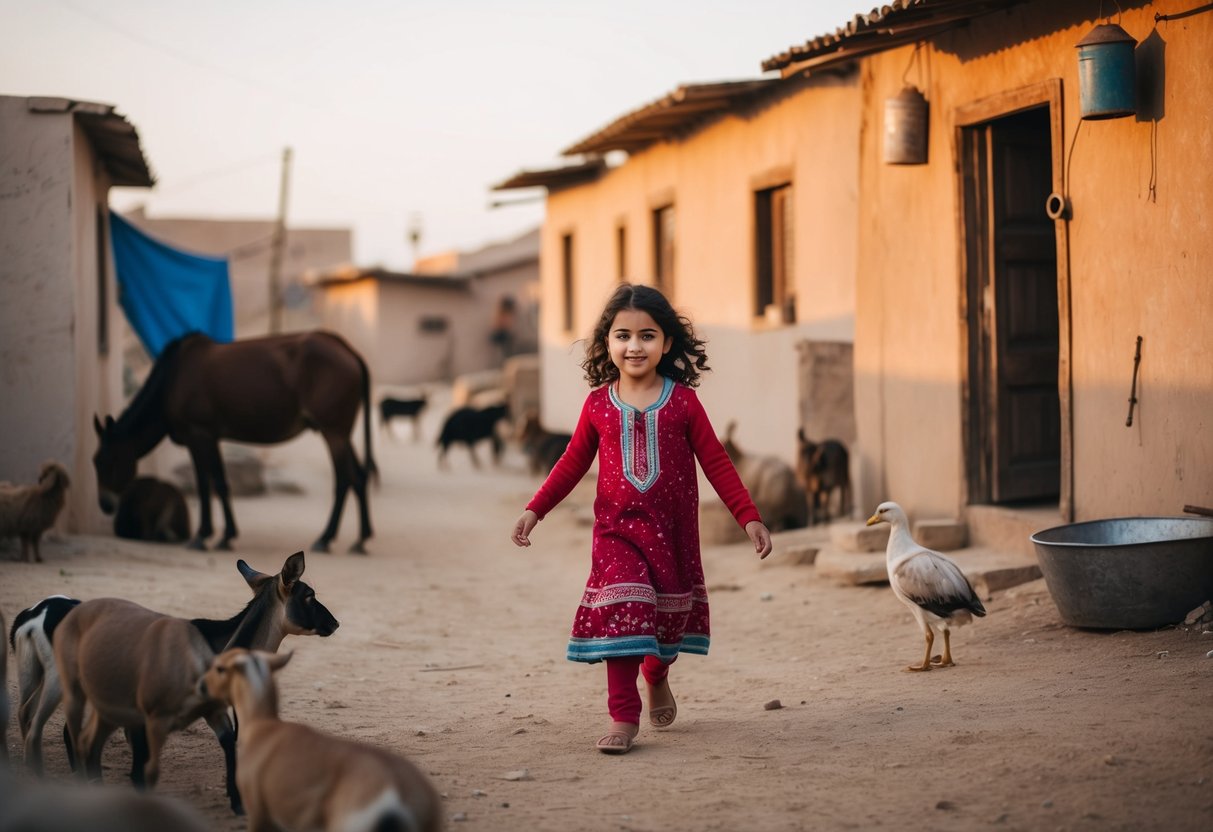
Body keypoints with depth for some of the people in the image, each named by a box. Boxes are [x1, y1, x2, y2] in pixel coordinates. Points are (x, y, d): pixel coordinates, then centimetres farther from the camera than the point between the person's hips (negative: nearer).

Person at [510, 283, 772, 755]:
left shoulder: (682, 401, -4)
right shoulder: (598, 405, -1)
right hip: (617, 529, 0)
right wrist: (535, 510, 5)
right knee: (621, 613, -15)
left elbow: (716, 463, 0)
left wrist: (749, 517, -4)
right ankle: (623, 717, -10)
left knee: (670, 614, 12)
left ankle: (657, 675, 45)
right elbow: (574, 462, 9)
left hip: (673, 531, 1)